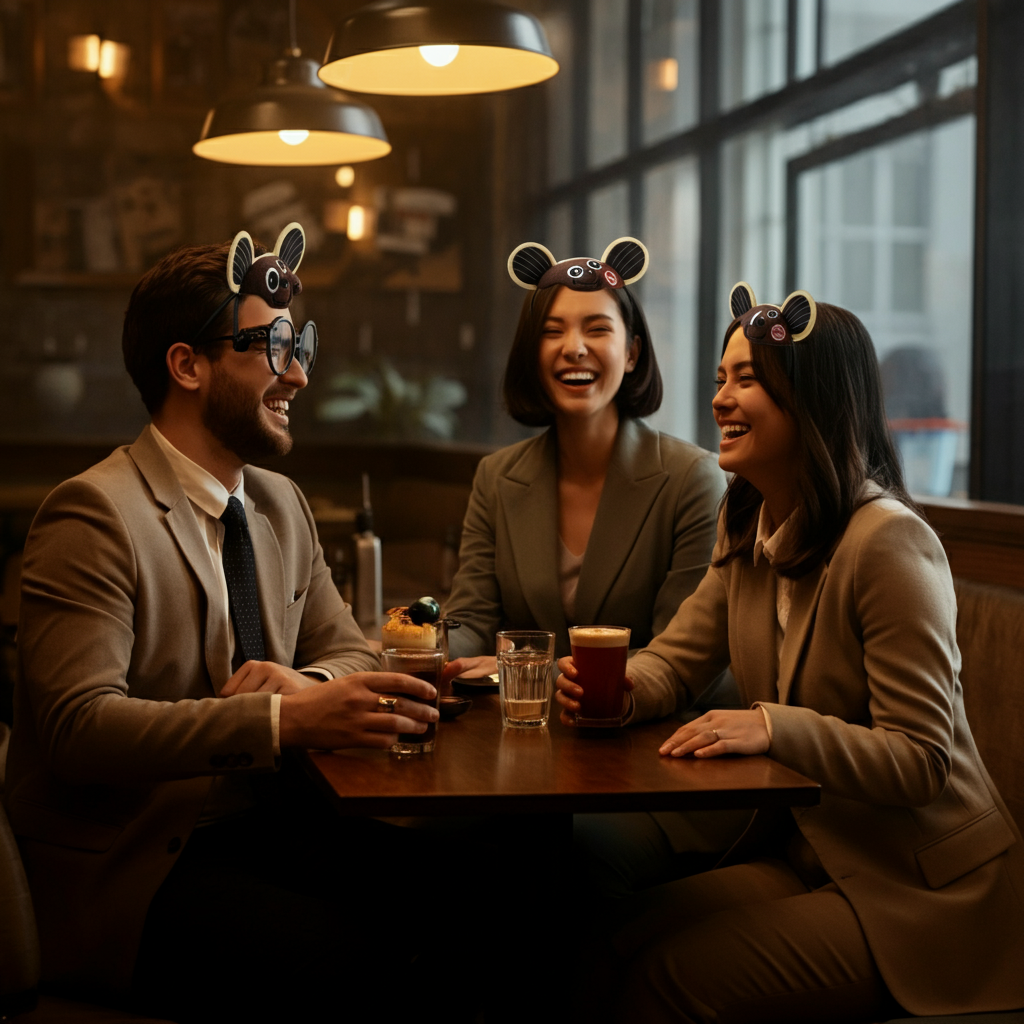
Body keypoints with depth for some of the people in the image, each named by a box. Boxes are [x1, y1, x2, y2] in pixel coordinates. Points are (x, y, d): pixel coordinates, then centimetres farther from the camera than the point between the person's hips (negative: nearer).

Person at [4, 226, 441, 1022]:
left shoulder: (283, 505, 14)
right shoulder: (96, 514, -11)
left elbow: (348, 651, 14)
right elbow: (79, 724, -21)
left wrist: (309, 684, -11)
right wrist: (286, 720, -31)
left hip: (258, 828, 7)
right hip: (126, 869, -7)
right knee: (337, 954, -30)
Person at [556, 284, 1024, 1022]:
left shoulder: (889, 542, -21)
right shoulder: (748, 527, 7)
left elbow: (922, 760, -22)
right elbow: (677, 659, 8)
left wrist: (773, 727, -33)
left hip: (919, 885, -7)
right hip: (803, 848, 8)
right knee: (620, 942, -9)